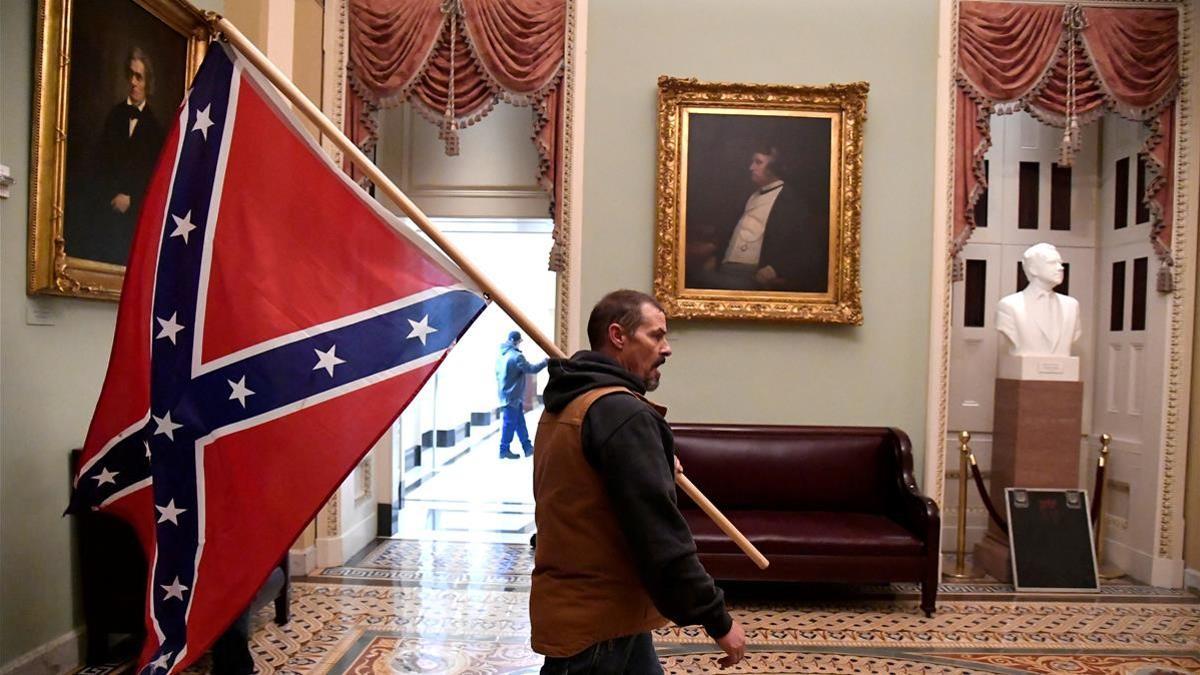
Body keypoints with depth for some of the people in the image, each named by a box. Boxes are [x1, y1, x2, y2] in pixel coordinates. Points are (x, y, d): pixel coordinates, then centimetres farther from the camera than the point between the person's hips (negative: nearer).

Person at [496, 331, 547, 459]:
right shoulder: (516, 356, -20)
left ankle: (528, 447, 19)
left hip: (505, 394, 9)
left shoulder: (501, 355, 9)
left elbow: (498, 374, 17)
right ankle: (504, 450, 8)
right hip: (512, 396, -9)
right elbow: (530, 369, -19)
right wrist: (544, 362, -8)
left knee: (520, 422, 14)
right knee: (509, 423, 0)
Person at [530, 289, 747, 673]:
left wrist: (659, 467, 20)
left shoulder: (566, 406, 11)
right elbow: (658, 533, -24)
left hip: (575, 608, 10)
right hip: (596, 623, -10)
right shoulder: (622, 413, -21)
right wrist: (717, 619, -17)